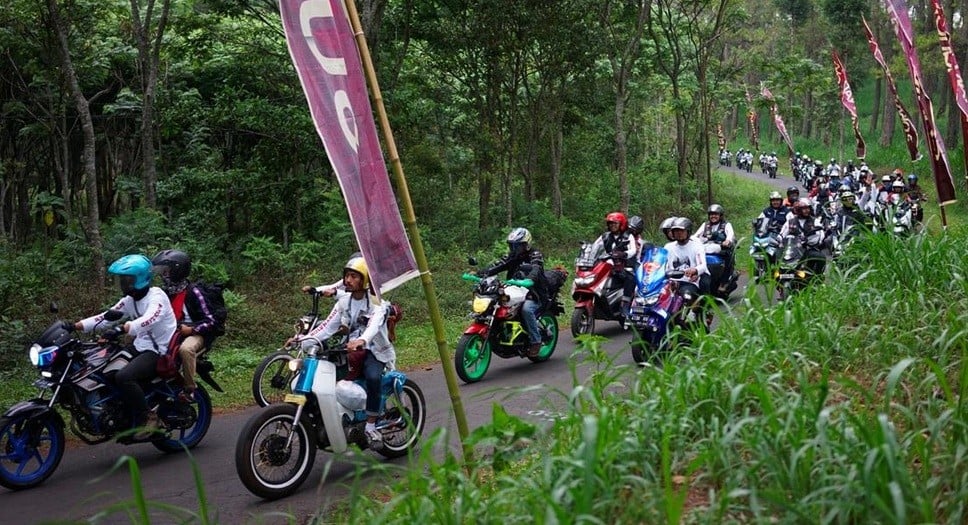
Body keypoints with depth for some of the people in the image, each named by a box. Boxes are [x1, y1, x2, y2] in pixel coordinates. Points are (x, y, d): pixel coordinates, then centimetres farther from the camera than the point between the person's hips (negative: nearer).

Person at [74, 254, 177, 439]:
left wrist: (125, 328, -52)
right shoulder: (129, 300, 11)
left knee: (124, 377, -30)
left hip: (159, 352, -9)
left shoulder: (156, 296, -16)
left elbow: (149, 319, -36)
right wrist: (80, 325, -6)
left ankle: (147, 417, -14)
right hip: (140, 347, 9)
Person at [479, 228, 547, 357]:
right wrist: (481, 273, -20)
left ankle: (536, 341, -21)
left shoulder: (535, 255, -5)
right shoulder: (512, 256, 14)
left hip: (532, 294, -6)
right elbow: (497, 265, -1)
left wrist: (528, 280, -49)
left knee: (526, 309, -36)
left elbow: (535, 270, -26)